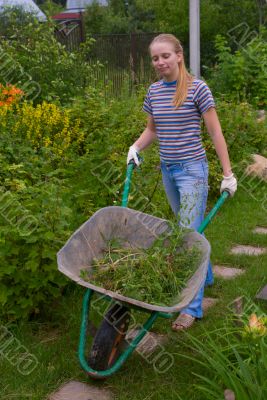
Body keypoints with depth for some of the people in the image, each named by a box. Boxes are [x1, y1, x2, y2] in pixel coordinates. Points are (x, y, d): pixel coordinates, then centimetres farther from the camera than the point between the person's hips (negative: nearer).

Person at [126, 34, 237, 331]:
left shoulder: (197, 89, -11)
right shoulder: (154, 91, 5)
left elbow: (215, 132, -8)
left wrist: (228, 174, -7)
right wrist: (136, 147, -2)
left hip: (192, 169, -6)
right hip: (167, 169, 6)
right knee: (189, 228, 19)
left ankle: (193, 305, -3)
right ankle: (205, 274, 40)